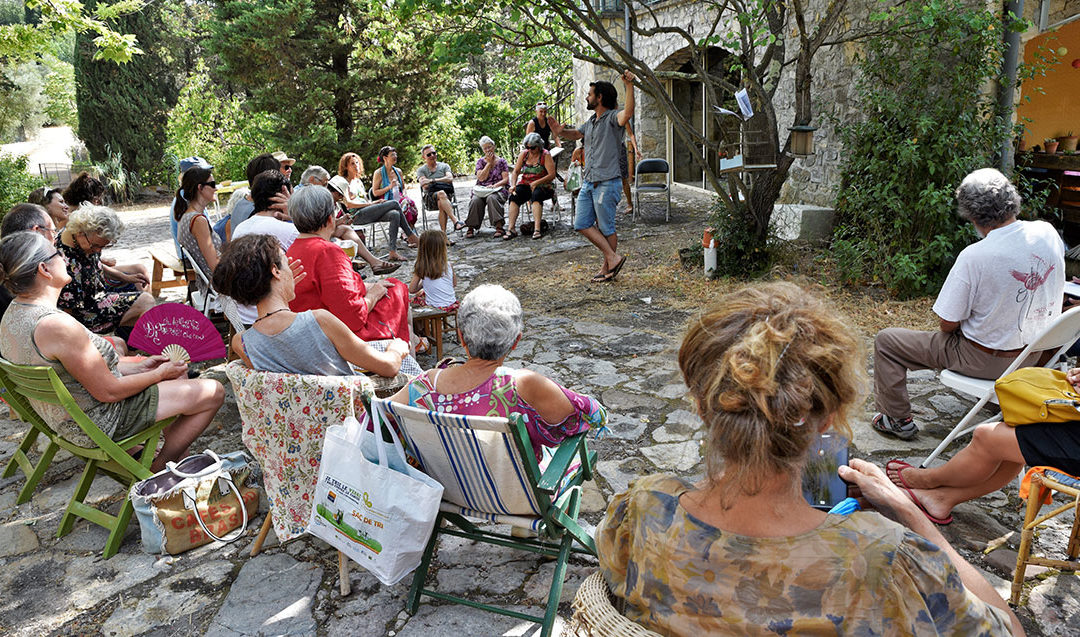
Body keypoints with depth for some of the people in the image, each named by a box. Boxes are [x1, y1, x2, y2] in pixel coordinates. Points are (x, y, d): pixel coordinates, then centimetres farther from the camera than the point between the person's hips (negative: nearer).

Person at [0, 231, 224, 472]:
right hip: (99, 423, -10)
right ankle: (158, 470, 10)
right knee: (213, 392, -3)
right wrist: (159, 374, -9)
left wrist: (140, 367, 6)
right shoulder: (57, 325, -32)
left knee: (176, 369, 23)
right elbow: (108, 391, -25)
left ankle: (178, 455, 30)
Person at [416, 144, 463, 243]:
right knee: (441, 194, -38)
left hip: (446, 195, 1)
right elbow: (424, 186, -3)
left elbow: (450, 179, -3)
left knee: (441, 204, -37)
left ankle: (444, 235, -40)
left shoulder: (444, 166, 17)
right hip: (429, 197, -1)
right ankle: (455, 221, -53)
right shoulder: (421, 170, 14)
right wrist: (443, 181, -6)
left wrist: (432, 180, -10)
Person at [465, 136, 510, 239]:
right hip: (481, 190, 2)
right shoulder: (480, 161, 16)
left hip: (498, 189, -2)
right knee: (475, 200, -32)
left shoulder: (501, 161, 10)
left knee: (492, 198, -37)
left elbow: (506, 179, 0)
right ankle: (471, 228, -27)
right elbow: (481, 178, 0)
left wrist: (494, 186, -17)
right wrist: (489, 163, 0)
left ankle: (499, 227, -40)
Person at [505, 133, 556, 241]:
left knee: (536, 195, -37)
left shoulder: (546, 155, -4)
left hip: (543, 186, -4)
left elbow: (552, 175, -13)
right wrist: (513, 185, -10)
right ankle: (511, 228, -33)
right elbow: (515, 172, 9)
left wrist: (536, 183, -21)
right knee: (514, 196, -26)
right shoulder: (524, 154, 9)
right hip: (525, 185, 4)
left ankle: (537, 228, -45)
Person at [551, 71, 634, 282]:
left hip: (606, 183, -9)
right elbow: (576, 134, 30)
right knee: (582, 224, 6)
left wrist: (629, 86, -44)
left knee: (606, 227, 0)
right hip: (588, 182, 9)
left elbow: (628, 113, -32)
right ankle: (613, 258, 12)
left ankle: (608, 267, 14)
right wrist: (561, 131, 9)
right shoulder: (590, 122, 16)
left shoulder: (612, 118, -10)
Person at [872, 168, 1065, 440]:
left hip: (985, 360, -7)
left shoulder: (974, 257, -29)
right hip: (1034, 354, 7)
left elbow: (947, 324, -21)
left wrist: (947, 325, 1)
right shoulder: (1048, 233, -9)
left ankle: (896, 419, 15)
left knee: (885, 341, 5)